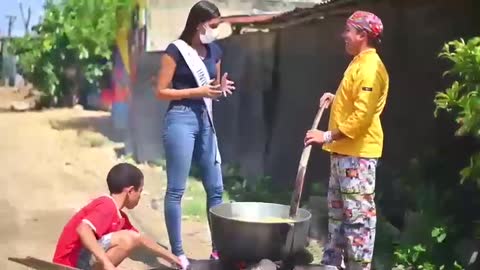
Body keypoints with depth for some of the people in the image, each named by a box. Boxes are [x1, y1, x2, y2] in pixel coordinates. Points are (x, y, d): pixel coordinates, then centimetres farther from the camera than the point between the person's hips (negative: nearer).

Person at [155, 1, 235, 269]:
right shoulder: (176, 51, -7)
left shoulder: (215, 51, 10)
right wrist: (197, 91, -15)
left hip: (206, 120, 7)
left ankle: (218, 248, 18)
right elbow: (161, 91, -8)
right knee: (176, 189, -1)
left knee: (216, 188, 8)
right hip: (181, 119, -7)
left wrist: (221, 88, -1)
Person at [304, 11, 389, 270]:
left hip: (358, 153, -11)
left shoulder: (370, 68, -17)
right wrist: (336, 98, 14)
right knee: (337, 211, 16)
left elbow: (362, 116, -24)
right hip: (343, 151, 11)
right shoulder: (358, 63, 15)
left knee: (358, 215, -6)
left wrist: (328, 136, -22)